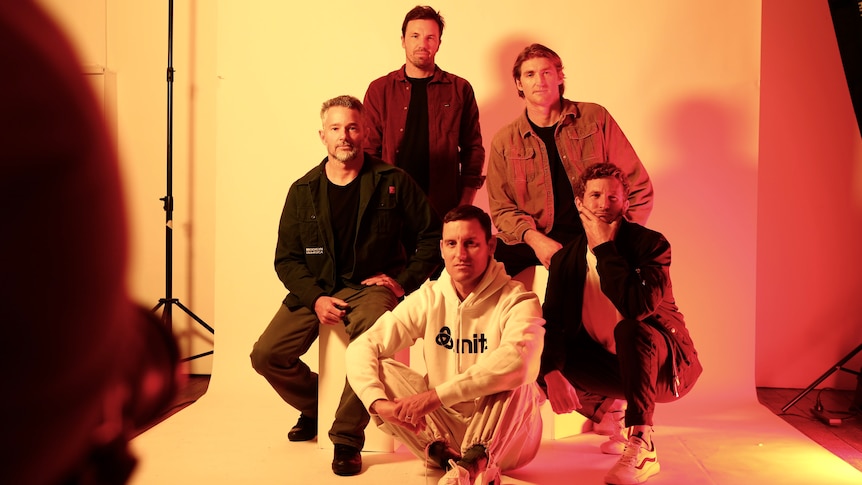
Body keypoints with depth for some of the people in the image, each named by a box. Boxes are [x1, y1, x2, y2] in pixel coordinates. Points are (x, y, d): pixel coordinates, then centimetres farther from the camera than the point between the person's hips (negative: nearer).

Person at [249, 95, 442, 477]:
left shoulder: (393, 182, 0)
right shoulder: (303, 191, 7)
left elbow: (431, 236, 4)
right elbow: (286, 258, 7)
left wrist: (404, 281, -8)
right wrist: (316, 298, -11)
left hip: (372, 286, -3)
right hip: (316, 289, 4)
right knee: (266, 355, -14)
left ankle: (347, 439, -19)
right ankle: (315, 404, 19)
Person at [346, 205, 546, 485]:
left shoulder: (516, 301, -15)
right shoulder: (428, 298, -3)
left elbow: (516, 362, -36)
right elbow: (361, 348, -8)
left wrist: (436, 396, -38)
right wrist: (378, 402, -28)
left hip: (501, 433, -4)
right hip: (444, 426, 5)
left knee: (516, 385, -35)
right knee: (381, 369, -16)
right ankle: (448, 459, -22)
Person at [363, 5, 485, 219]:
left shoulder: (460, 89, 5)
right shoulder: (379, 89, 6)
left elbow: (473, 149, 4)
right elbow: (369, 150, 5)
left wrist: (465, 205, -4)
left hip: (445, 209, 0)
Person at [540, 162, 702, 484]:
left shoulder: (651, 244, -17)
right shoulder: (565, 259, -4)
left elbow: (639, 306, -36)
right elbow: (551, 323, -13)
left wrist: (605, 248, -29)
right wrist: (552, 373, -31)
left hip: (662, 366, -5)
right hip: (611, 367, 5)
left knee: (630, 328, -35)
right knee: (541, 361, -15)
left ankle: (641, 448, -35)